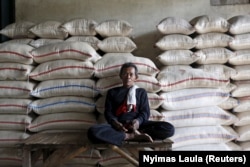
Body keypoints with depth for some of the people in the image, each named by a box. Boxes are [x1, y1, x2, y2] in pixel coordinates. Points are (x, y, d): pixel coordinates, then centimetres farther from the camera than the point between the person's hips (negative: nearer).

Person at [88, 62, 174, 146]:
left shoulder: (141, 92, 21)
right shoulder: (112, 92, 21)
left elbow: (145, 112, 10)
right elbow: (108, 112, 11)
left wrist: (138, 121, -15)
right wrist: (115, 122, -14)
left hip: (136, 124, 1)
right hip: (118, 125, 0)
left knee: (169, 128, -24)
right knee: (93, 131, -35)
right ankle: (132, 136, -31)